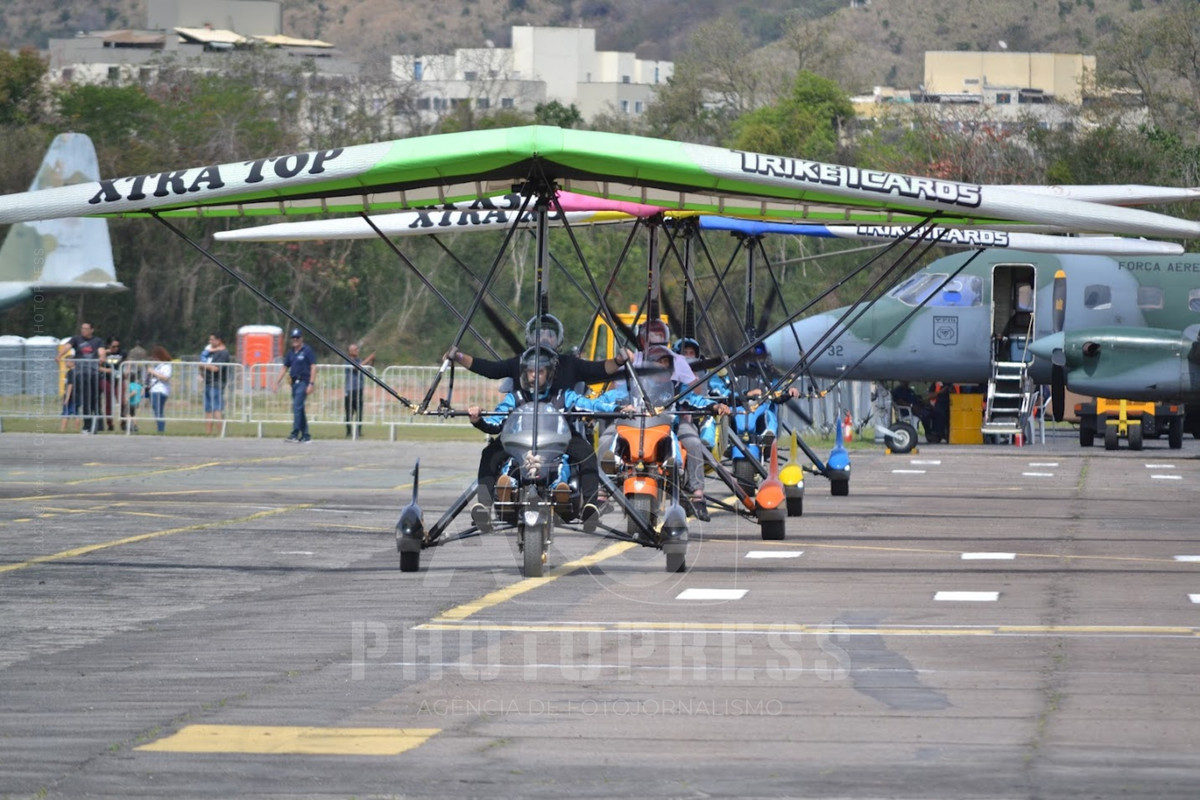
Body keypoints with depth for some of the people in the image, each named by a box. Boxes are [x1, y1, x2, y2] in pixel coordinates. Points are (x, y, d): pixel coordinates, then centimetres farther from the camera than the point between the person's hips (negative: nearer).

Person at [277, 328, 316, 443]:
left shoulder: (307, 351, -4)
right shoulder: (291, 353, 16)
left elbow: (313, 368, -8)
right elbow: (285, 368, 21)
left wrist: (311, 383, -16)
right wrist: (277, 382, 13)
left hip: (303, 382, -8)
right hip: (294, 382, 8)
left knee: (297, 407, -16)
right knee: (299, 409, 9)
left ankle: (295, 434, -19)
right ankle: (305, 436, 14)